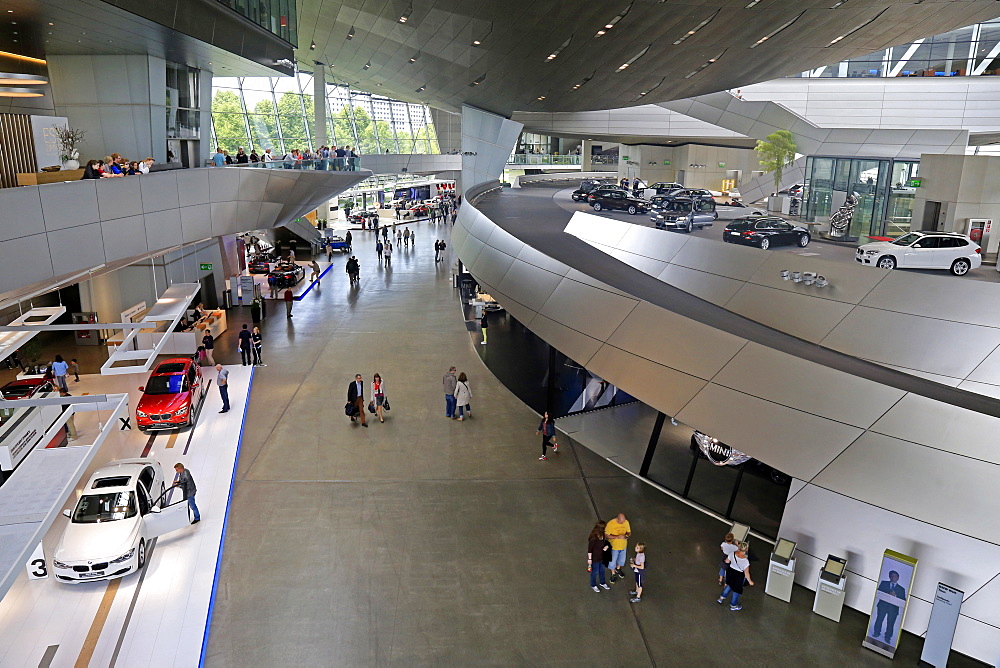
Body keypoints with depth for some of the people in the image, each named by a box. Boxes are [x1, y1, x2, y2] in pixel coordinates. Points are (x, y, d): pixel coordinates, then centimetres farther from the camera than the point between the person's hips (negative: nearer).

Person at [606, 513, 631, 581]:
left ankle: (618, 569, 55)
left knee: (622, 560, 26)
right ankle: (613, 574, 41)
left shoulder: (626, 522, -14)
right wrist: (616, 537, -33)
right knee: (613, 561, 15)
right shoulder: (611, 524, -27)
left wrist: (626, 536, -23)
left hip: (623, 546, 4)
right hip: (614, 546, -4)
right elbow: (606, 535, -21)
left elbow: (629, 532, 0)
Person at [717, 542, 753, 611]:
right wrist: (750, 581, -3)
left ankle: (721, 598, 45)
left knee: (730, 585, 32)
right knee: (737, 590, 21)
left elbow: (727, 561, 0)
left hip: (730, 571, 4)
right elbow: (746, 573, -21)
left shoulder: (733, 554, -20)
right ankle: (733, 605, 42)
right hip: (738, 576, -4)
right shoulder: (745, 561, -32)